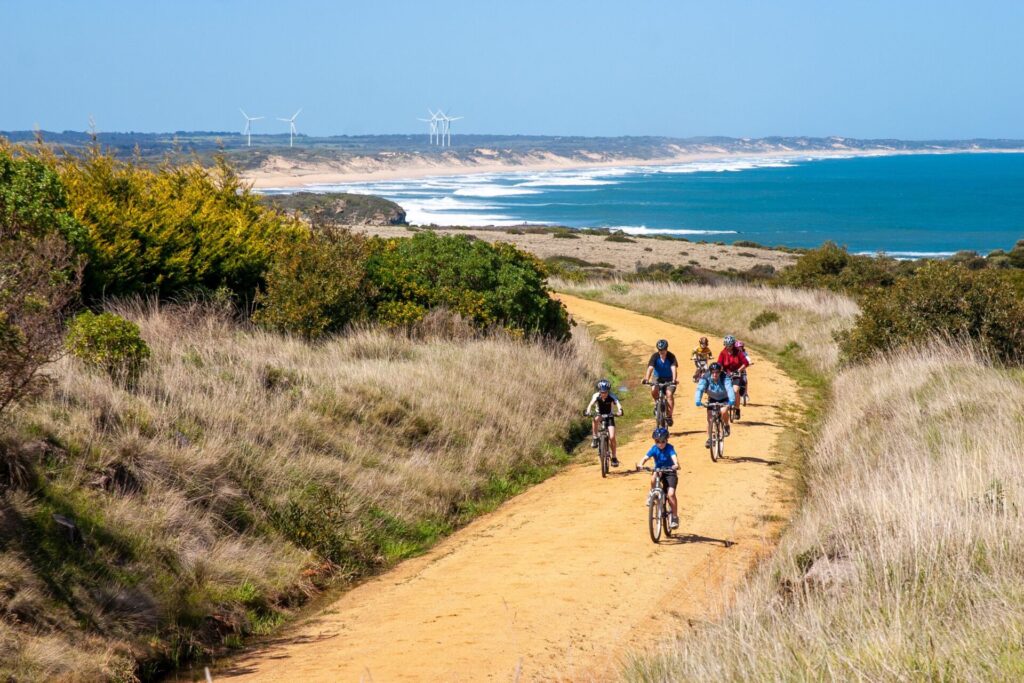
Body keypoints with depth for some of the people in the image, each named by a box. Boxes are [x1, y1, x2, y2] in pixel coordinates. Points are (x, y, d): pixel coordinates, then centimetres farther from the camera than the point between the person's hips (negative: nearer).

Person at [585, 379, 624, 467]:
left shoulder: (611, 396, -24)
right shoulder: (596, 396, -22)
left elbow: (618, 404, -40)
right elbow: (591, 404, -38)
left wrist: (619, 411, -62)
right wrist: (588, 412, -58)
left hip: (609, 416, 0)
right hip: (599, 414, 0)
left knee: (612, 437, -13)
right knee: (596, 419, -38)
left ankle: (614, 457, 3)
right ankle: (595, 439, -22)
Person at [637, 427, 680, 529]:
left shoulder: (669, 448, -18)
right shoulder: (654, 448, -11)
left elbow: (674, 457, -35)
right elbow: (645, 458, -22)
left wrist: (676, 465, -57)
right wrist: (640, 464, -44)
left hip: (670, 472, -2)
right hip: (658, 470, 2)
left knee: (671, 494, -18)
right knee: (653, 478, -35)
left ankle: (675, 517, -6)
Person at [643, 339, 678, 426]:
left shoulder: (671, 356, -21)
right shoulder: (655, 356, -18)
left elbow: (674, 368, -33)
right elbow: (650, 368, -29)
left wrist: (674, 380, -49)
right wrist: (646, 379, -45)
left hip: (669, 379, -1)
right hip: (657, 377, 1)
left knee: (669, 394, -23)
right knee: (653, 390, -28)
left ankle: (669, 416, -12)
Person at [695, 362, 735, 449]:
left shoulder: (725, 377, -30)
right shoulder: (706, 378, -25)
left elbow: (729, 388, -44)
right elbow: (700, 389, -38)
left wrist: (732, 400, -62)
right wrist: (697, 400, -56)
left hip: (724, 399, -2)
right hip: (713, 399, 2)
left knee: (723, 411, -30)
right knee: (710, 419, -7)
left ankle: (726, 426, 1)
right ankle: (709, 439, 12)